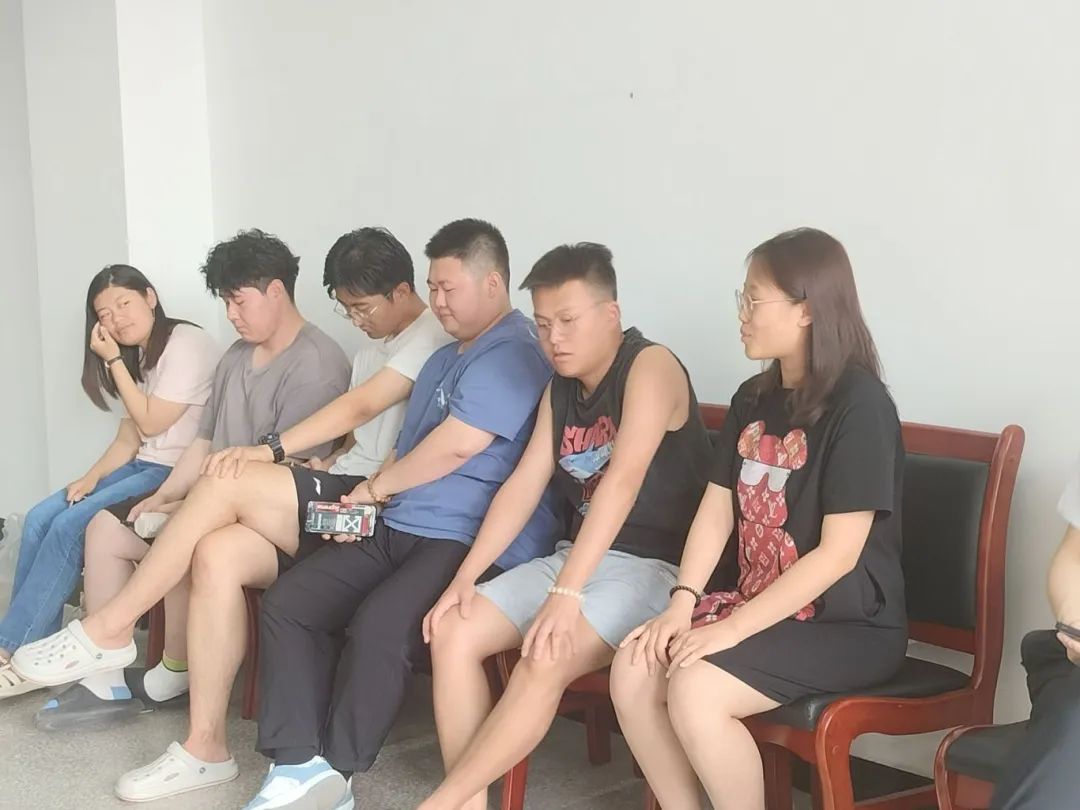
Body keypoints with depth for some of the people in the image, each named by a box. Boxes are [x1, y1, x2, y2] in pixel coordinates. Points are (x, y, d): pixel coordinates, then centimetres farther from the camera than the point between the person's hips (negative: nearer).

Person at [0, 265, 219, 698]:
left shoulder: (188, 344, -11)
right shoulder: (137, 357, 17)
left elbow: (151, 424, -13)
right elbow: (129, 439, 13)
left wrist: (113, 360, -9)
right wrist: (91, 477, -5)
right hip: (143, 467, 9)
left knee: (70, 526, -21)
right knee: (41, 519, -10)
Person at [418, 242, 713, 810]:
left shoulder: (651, 367, -15)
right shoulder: (560, 388, 11)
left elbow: (622, 482, -26)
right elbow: (524, 485, 8)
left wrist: (566, 594, -33)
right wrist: (466, 576, -4)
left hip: (653, 567, -8)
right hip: (574, 556, 8)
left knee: (545, 659, -30)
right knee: (452, 633, -10)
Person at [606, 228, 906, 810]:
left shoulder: (860, 405, -16)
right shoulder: (753, 399, 9)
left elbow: (838, 554, -20)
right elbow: (716, 509, 8)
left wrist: (732, 630, -21)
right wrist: (682, 603, -8)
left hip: (849, 626, -7)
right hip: (757, 605, 8)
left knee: (695, 691, -26)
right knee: (633, 669, -12)